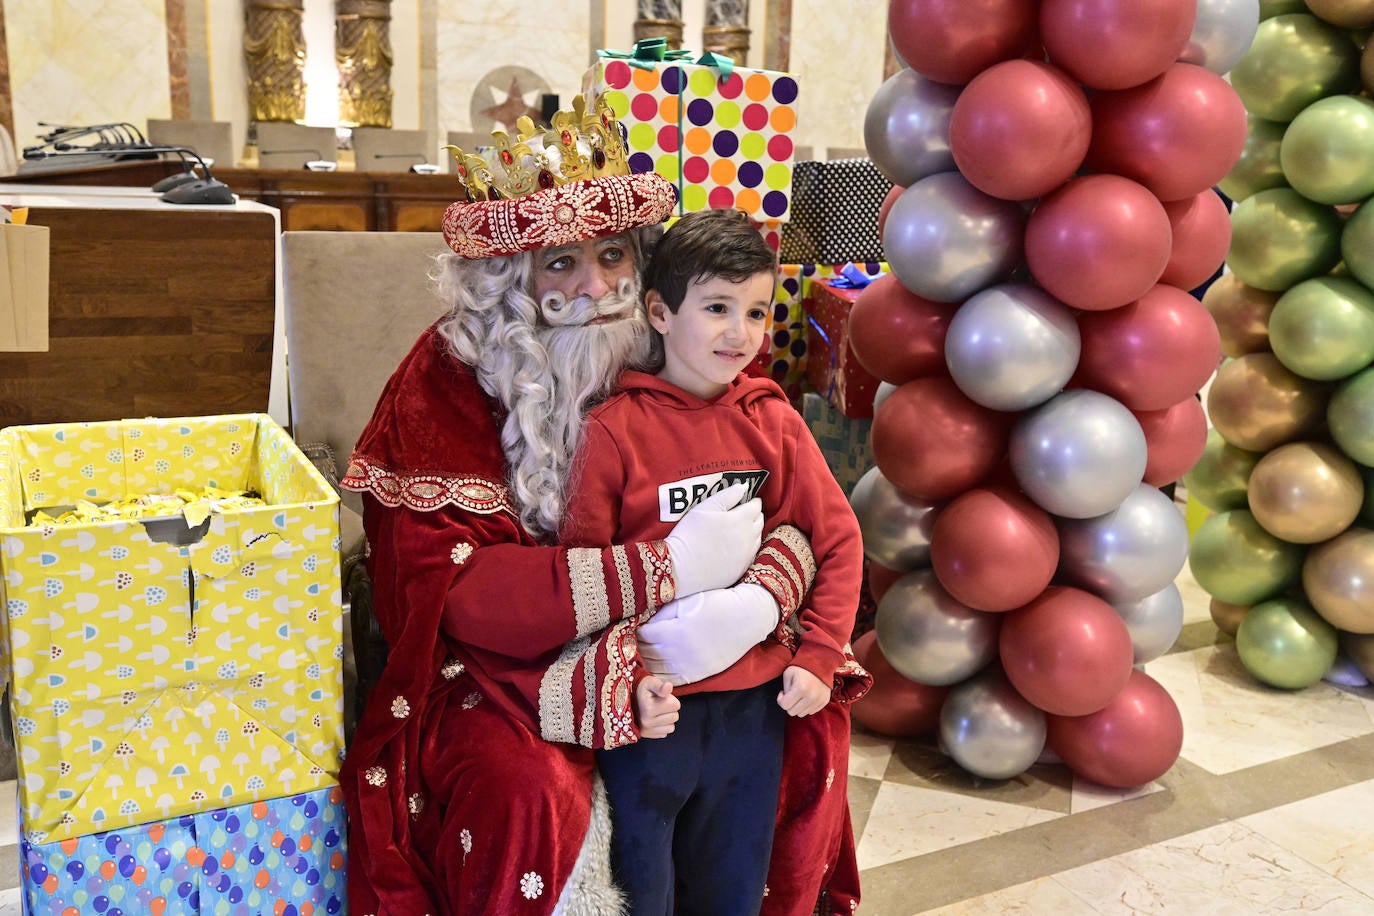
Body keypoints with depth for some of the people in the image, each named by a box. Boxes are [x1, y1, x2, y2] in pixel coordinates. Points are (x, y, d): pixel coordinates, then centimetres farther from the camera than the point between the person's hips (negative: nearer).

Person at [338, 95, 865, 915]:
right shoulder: (447, 379, -16)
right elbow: (453, 586, -24)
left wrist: (760, 603, -31)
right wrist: (669, 569, -31)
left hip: (661, 652, 4)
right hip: (496, 666, -3)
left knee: (812, 715, -8)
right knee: (532, 793, -29)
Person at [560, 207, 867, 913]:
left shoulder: (775, 423, 0)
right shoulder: (612, 429, -11)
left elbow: (838, 541, 4)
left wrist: (818, 657, -1)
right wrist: (625, 677, -14)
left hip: (756, 699, 3)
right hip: (653, 702, -3)